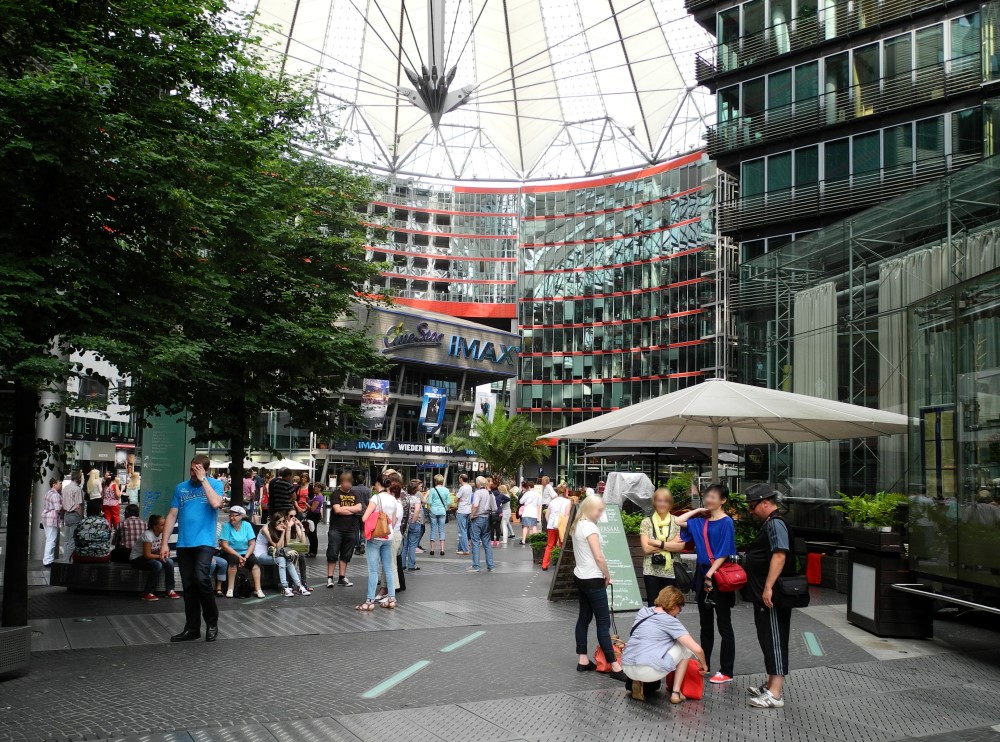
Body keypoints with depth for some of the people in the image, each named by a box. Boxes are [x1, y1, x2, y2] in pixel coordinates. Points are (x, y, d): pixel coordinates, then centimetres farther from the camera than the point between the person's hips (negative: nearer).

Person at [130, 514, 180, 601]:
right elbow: (147, 555, -27)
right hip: (137, 558, -7)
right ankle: (147, 593, -21)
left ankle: (169, 590, -6)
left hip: (152, 557, 7)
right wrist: (159, 556, -18)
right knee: (157, 565, -32)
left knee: (169, 562, -16)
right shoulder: (148, 535, -27)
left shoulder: (162, 533, -5)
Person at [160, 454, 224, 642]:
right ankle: (192, 628, 16)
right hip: (184, 544, 4)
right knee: (188, 586, 7)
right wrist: (164, 542, 3)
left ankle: (212, 622, -4)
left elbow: (216, 503, -19)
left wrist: (203, 479, -12)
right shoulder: (181, 488, 11)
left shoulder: (214, 484, 1)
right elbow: (172, 516, 10)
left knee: (201, 578, -21)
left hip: (205, 542, -4)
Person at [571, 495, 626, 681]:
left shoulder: (578, 526, 10)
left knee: (584, 617, 12)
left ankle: (583, 660, 16)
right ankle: (614, 666, -4)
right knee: (604, 622, -6)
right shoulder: (590, 527, -18)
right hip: (593, 580, -9)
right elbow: (598, 557, -21)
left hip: (581, 577, 9)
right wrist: (607, 576, -6)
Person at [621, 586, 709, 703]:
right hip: (650, 671, -6)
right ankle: (676, 692, 12)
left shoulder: (643, 611, 17)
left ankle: (638, 682, 14)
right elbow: (697, 649, -3)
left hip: (627, 668, 6)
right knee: (685, 646, 15)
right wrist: (703, 664, 18)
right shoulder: (670, 621, 1)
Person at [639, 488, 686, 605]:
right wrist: (671, 544, -7)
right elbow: (646, 548, -7)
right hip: (652, 571, -1)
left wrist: (658, 543, -11)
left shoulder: (677, 521, 6)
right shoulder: (646, 522, 4)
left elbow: (680, 546, -6)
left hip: (672, 570, 1)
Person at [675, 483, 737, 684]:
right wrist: (697, 511, 11)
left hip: (718, 577, -7)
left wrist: (711, 575, -19)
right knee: (705, 624, 15)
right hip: (702, 575, 7)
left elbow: (724, 554, -15)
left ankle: (726, 672, 5)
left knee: (724, 626, 0)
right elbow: (677, 522, 17)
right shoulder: (700, 521, 9)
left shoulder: (726, 522, -10)